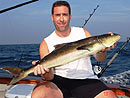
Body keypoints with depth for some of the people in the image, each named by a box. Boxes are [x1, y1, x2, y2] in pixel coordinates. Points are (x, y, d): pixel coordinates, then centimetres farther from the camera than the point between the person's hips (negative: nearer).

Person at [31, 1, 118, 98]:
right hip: (59, 80, 0)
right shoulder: (46, 43, 3)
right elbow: (49, 77, -4)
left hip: (86, 80, 1)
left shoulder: (83, 33, 9)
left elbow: (100, 59, 2)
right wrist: (46, 71, -28)